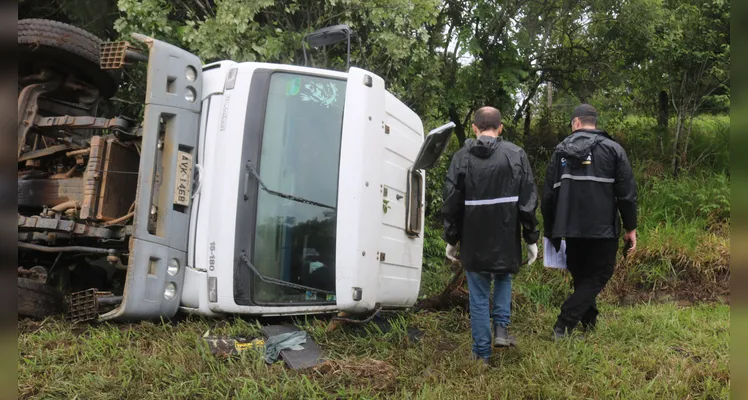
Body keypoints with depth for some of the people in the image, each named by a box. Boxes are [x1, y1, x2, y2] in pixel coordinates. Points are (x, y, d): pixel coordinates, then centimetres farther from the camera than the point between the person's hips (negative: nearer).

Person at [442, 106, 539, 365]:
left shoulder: (461, 158, -2)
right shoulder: (516, 155, -1)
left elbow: (451, 203, 0)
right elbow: (528, 201, -2)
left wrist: (451, 240, 9)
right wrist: (531, 239, 6)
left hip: (474, 242, -1)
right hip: (506, 239, 1)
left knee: (478, 296, 9)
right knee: (503, 279, 28)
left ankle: (482, 353, 14)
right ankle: (501, 329, 14)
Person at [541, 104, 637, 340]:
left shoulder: (561, 151, 6)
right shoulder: (613, 149, 0)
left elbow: (549, 195, 7)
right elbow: (627, 193, -4)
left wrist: (549, 230, 16)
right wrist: (631, 228, 4)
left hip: (571, 228, 3)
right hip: (603, 229, -3)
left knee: (581, 277, 18)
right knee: (598, 276, 4)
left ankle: (588, 325, 24)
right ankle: (564, 325, -9)